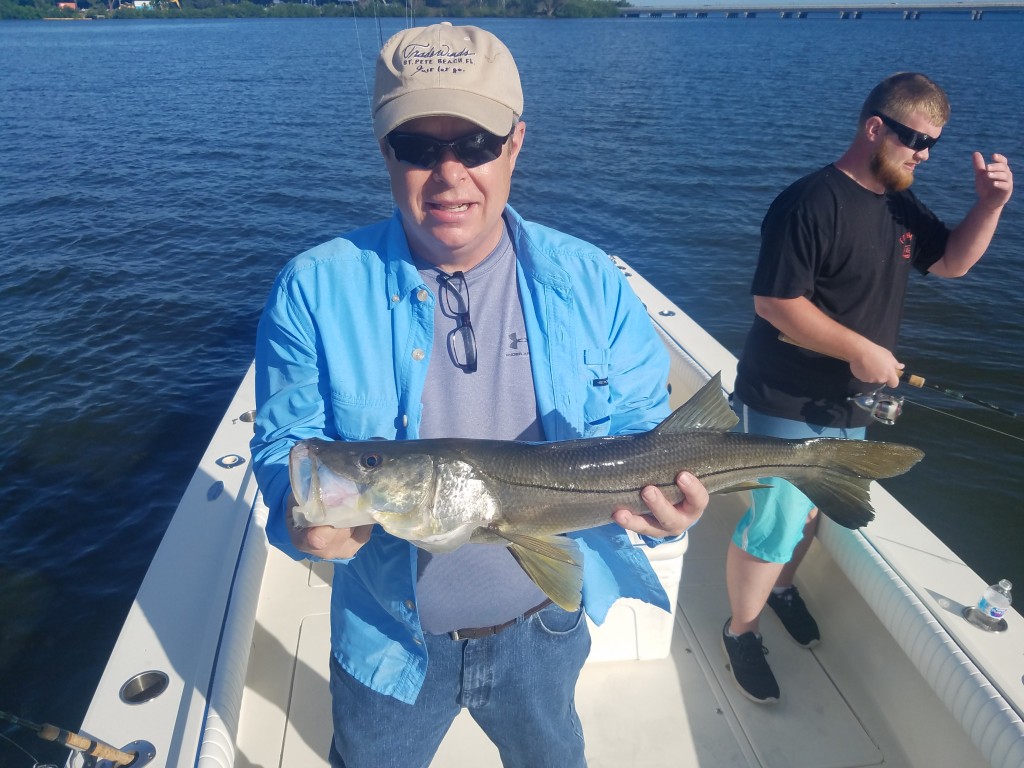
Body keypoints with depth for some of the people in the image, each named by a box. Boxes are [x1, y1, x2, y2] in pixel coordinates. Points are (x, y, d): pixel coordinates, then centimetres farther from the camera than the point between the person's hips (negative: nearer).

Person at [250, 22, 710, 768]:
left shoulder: (588, 281, -12)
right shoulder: (315, 289, -16)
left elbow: (645, 431, -6)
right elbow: (284, 444, -12)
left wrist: (662, 499, -27)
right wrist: (304, 512, -34)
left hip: (543, 626, 2)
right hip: (390, 637, 0)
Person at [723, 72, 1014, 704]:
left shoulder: (900, 207, 8)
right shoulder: (812, 202, -20)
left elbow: (951, 261, 17)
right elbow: (775, 302, -24)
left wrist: (990, 206, -1)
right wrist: (860, 351, -24)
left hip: (851, 404, 8)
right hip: (788, 405, -8)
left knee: (812, 512, 21)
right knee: (775, 526, -1)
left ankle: (783, 586, 46)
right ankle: (741, 632, 20)